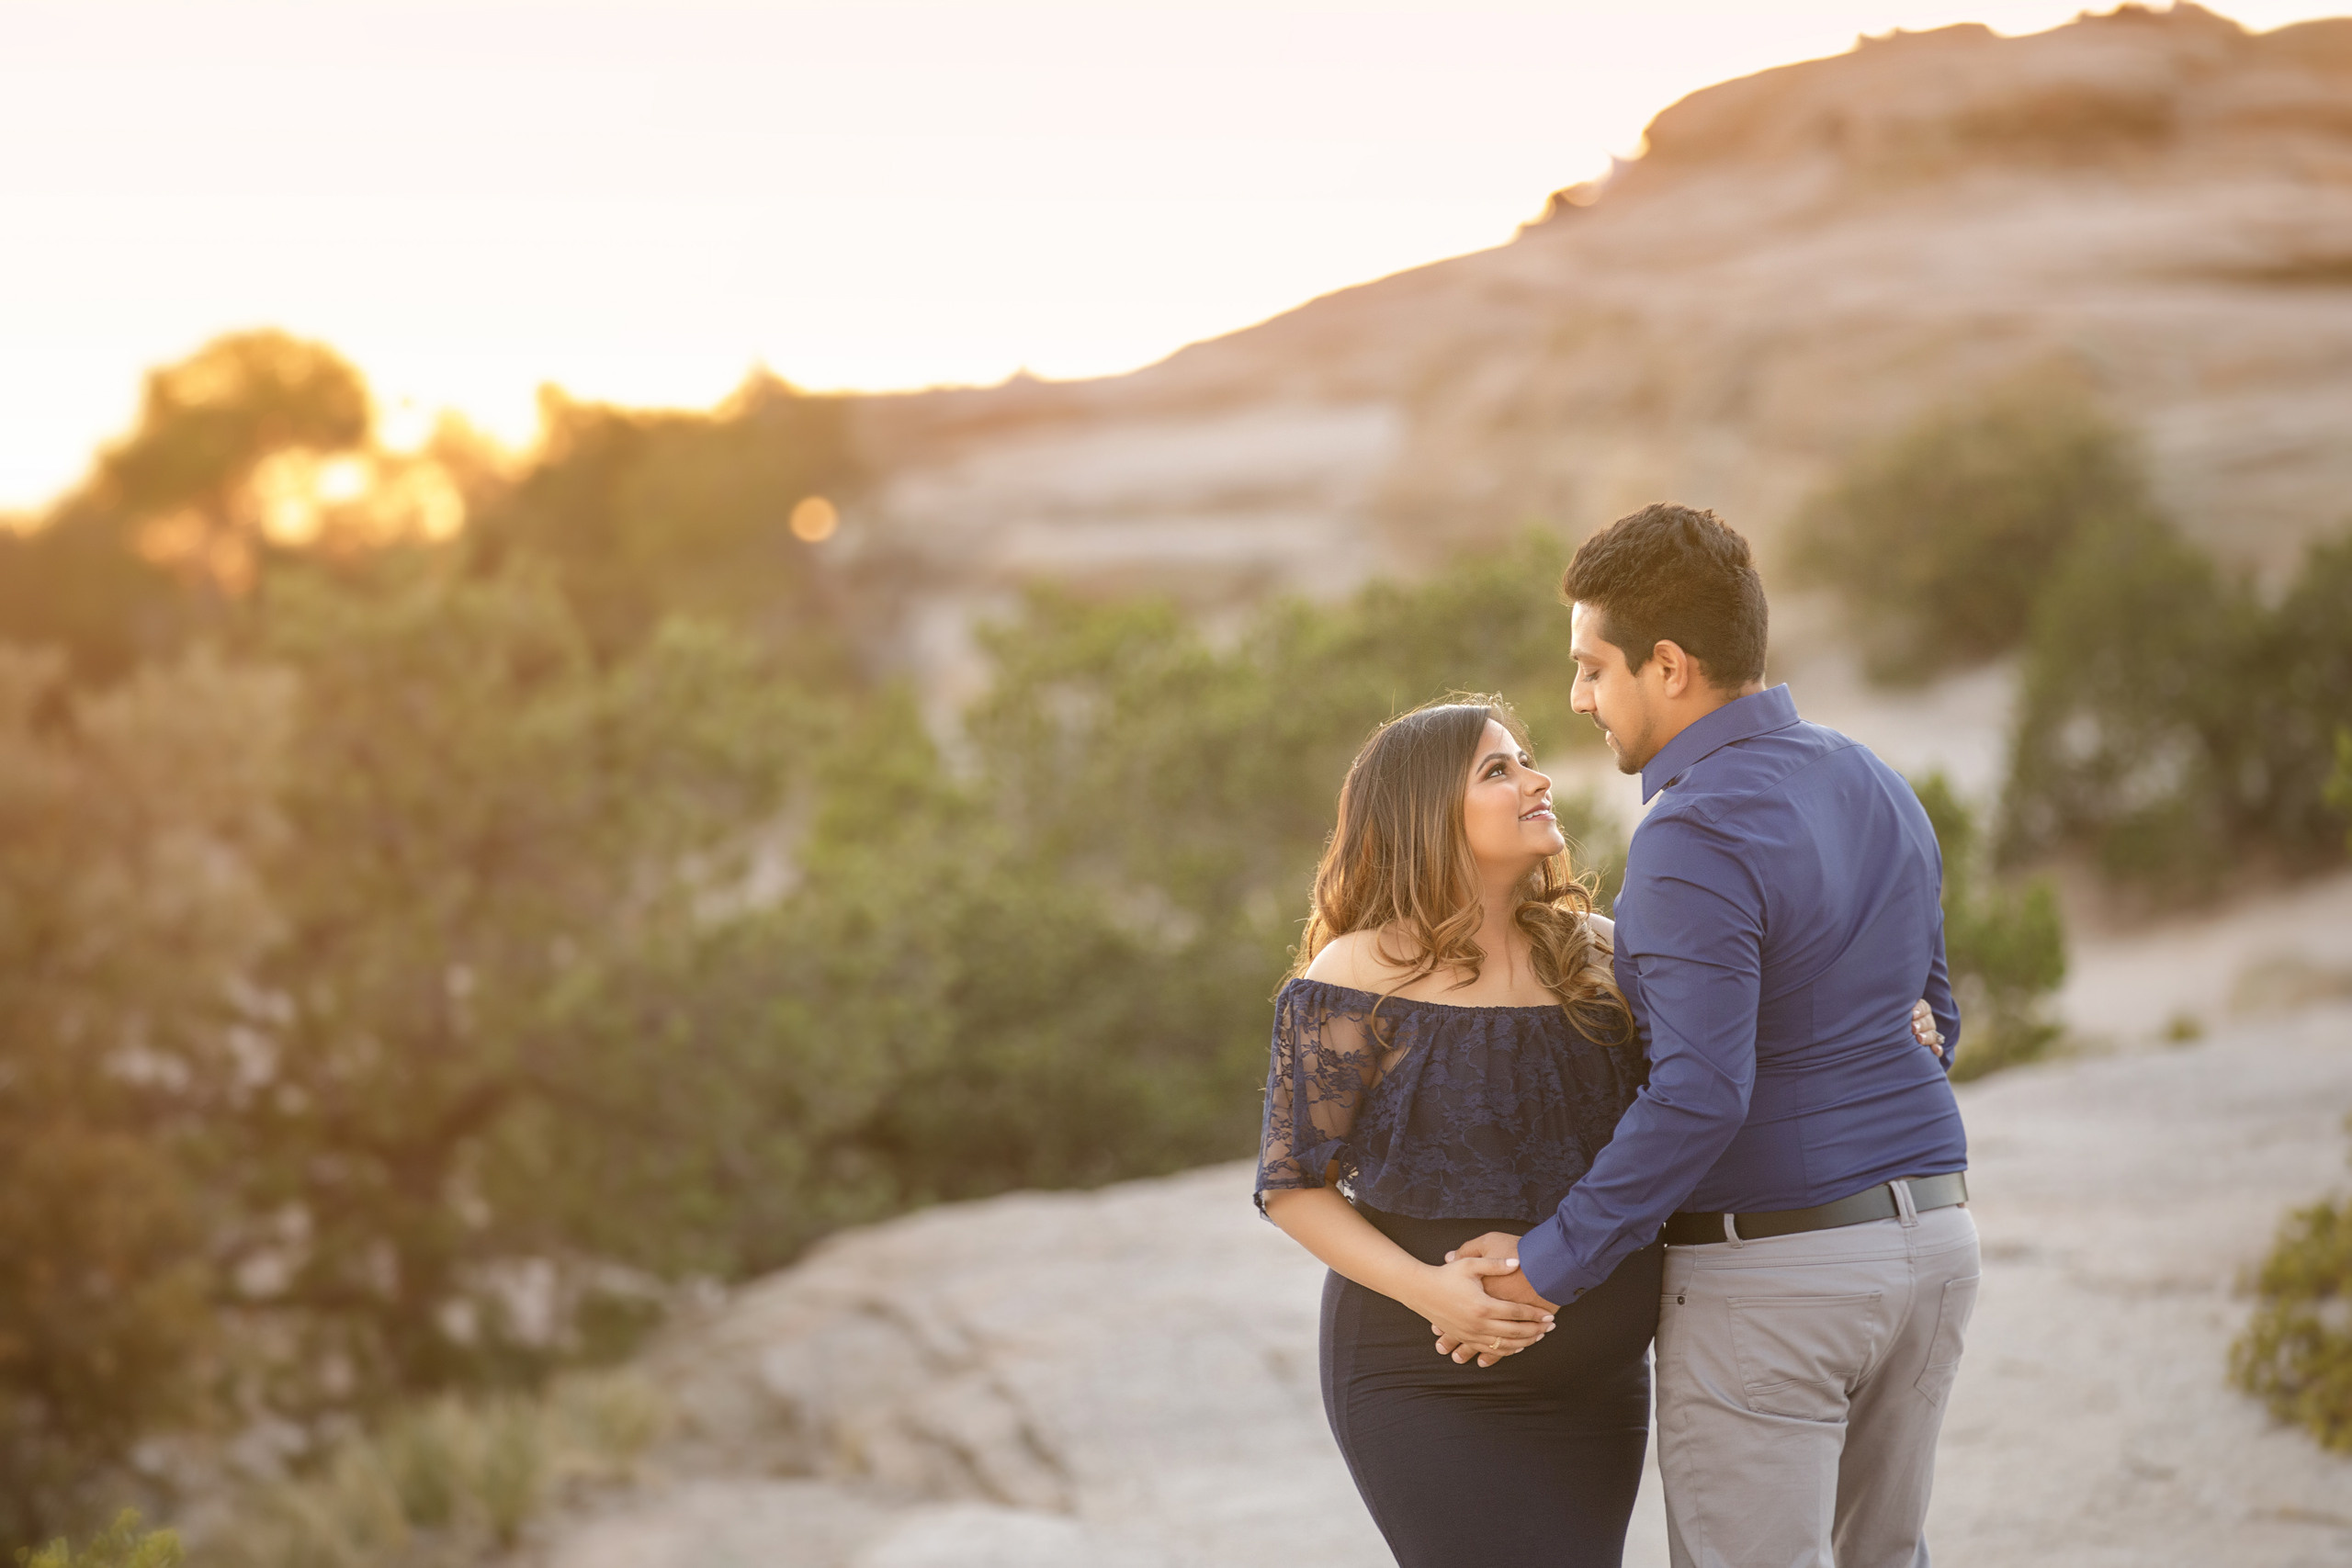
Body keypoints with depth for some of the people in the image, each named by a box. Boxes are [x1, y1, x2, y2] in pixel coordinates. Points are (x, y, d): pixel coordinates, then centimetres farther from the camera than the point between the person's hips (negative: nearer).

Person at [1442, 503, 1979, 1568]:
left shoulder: (1695, 838, -20)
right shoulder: (1876, 789, 8)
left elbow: (1700, 1093, -26)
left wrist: (1552, 1267, -19)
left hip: (1768, 1276, -8)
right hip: (1930, 1240, 8)